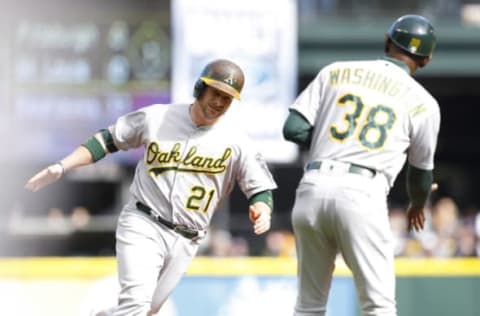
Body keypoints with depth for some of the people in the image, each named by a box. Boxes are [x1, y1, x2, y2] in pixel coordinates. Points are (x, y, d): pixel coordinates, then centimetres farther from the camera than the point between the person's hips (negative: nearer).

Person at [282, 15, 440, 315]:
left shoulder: (335, 72, 14)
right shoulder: (423, 103, 9)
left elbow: (293, 128, 7)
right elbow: (421, 170, 20)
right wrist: (417, 206, 42)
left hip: (312, 188, 3)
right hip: (362, 195, -3)